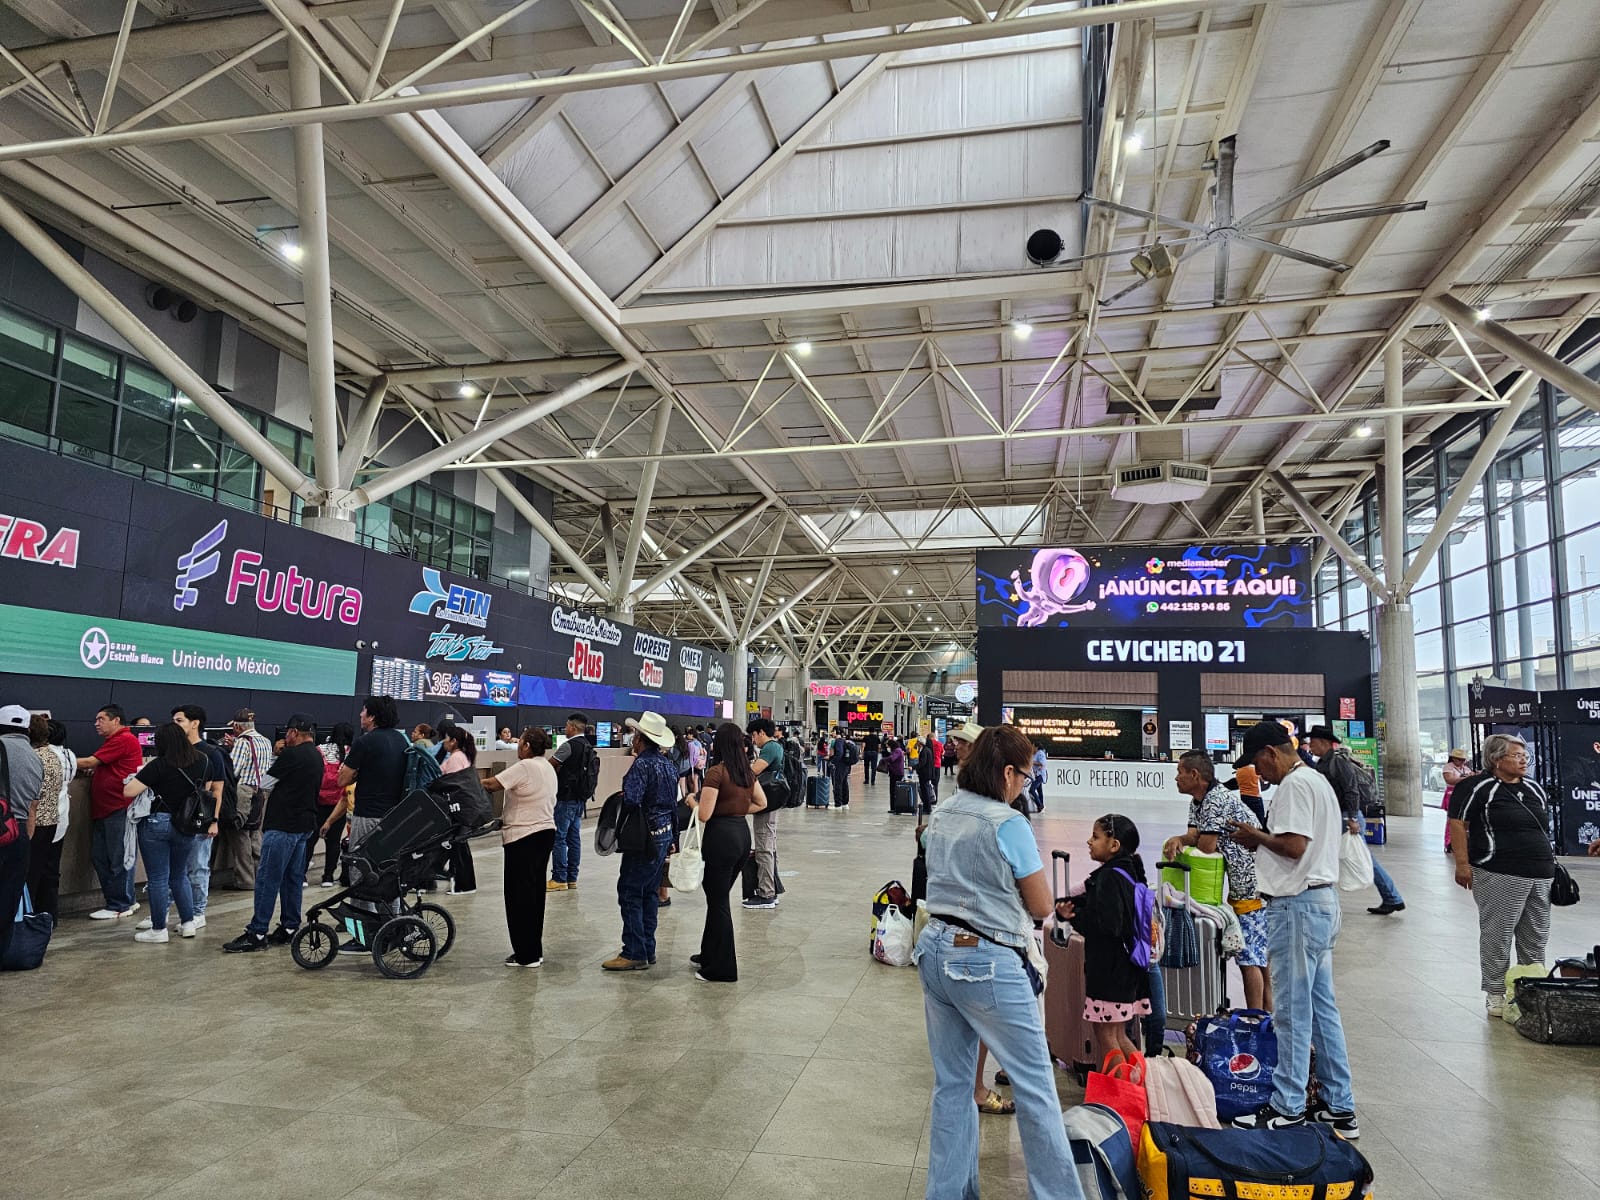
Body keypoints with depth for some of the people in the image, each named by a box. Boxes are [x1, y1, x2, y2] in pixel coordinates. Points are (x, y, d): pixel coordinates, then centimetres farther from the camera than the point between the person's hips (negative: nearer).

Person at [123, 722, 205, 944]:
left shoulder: (159, 766, -16)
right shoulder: (202, 761, 1)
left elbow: (128, 791, -17)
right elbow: (208, 791, 12)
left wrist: (140, 773, -2)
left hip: (156, 824, -5)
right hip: (187, 826, 5)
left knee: (158, 879, 4)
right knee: (180, 876, 19)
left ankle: (159, 929, 10)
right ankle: (188, 922, 21)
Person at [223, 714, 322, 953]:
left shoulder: (292, 755, -14)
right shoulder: (316, 757, 13)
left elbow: (265, 785, -8)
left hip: (283, 826, -9)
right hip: (305, 825, 9)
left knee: (267, 880, -4)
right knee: (293, 879, 13)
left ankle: (257, 933, -2)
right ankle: (289, 929, 17)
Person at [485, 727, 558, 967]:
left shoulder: (524, 768, -16)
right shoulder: (548, 767, 12)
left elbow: (491, 784, -19)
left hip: (524, 837, -9)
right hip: (545, 832, 9)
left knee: (519, 894, -1)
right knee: (535, 891, 14)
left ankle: (526, 954, 4)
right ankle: (534, 952, 21)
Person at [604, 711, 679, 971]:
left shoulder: (642, 764, -17)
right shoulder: (668, 763, 10)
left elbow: (630, 801, -25)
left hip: (645, 838, -9)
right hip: (666, 833, 9)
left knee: (630, 894, -2)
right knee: (648, 893, 15)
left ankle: (634, 954, 0)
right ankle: (648, 951, 20)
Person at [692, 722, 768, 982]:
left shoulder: (716, 772, -16)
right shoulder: (748, 771, 7)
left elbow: (704, 814, -17)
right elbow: (762, 803, 16)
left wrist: (691, 801, 1)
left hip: (721, 837, -8)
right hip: (742, 833, 8)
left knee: (718, 902, 3)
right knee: (719, 898, 21)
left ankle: (721, 969, 11)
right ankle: (709, 955, 34)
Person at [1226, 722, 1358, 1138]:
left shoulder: (1294, 785, -16)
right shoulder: (1317, 780, 18)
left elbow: (1293, 845, -24)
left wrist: (1255, 836, -8)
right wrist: (1261, 841, 9)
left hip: (1298, 904, -11)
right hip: (1323, 899, 11)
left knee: (1292, 1011, -1)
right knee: (1323, 1008, 15)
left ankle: (1287, 1108, 8)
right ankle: (1339, 1107, 23)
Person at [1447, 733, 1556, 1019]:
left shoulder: (1534, 789, 15)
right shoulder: (1477, 787, -8)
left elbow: (1546, 828, 24)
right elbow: (1457, 824, -10)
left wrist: (1550, 862, 21)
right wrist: (1462, 864, -14)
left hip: (1541, 876, 7)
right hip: (1499, 877, -7)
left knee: (1536, 938, 14)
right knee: (1498, 937, 1)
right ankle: (1495, 994, 11)